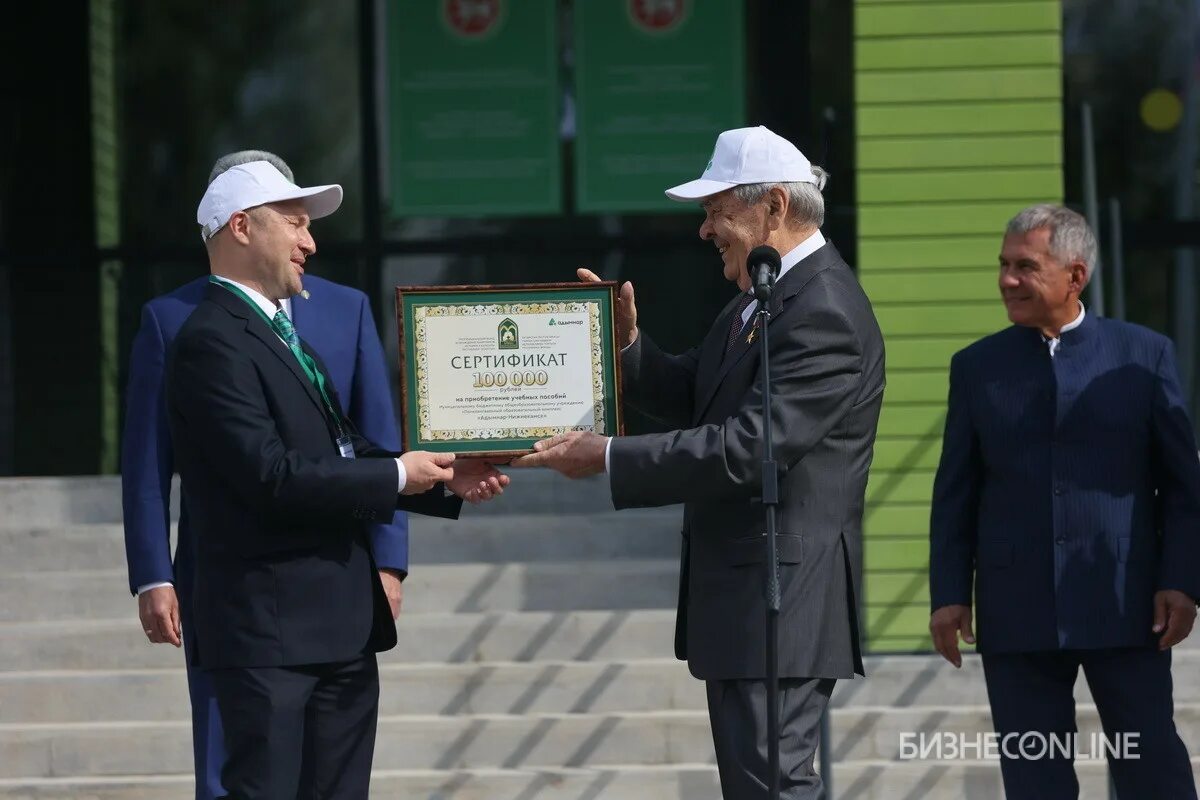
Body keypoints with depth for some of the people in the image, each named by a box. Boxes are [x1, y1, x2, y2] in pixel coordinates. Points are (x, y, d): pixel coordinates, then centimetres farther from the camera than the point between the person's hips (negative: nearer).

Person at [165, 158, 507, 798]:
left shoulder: (283, 334, 18)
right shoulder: (212, 342, -13)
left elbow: (343, 456, 20)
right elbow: (272, 475, -21)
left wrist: (444, 479, 7)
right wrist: (397, 475, -13)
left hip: (339, 622, 10)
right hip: (267, 627, -10)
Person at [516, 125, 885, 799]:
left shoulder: (824, 313, -19)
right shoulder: (759, 298, 15)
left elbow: (747, 447, -25)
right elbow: (692, 398, 23)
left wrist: (610, 458, -19)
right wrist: (628, 343, 4)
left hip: (781, 593, -11)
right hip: (737, 592, 11)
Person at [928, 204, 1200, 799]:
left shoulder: (1144, 356, 4)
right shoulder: (978, 367, 10)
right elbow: (955, 493, 10)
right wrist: (948, 594, 2)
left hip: (1124, 606, -2)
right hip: (1018, 613, 2)